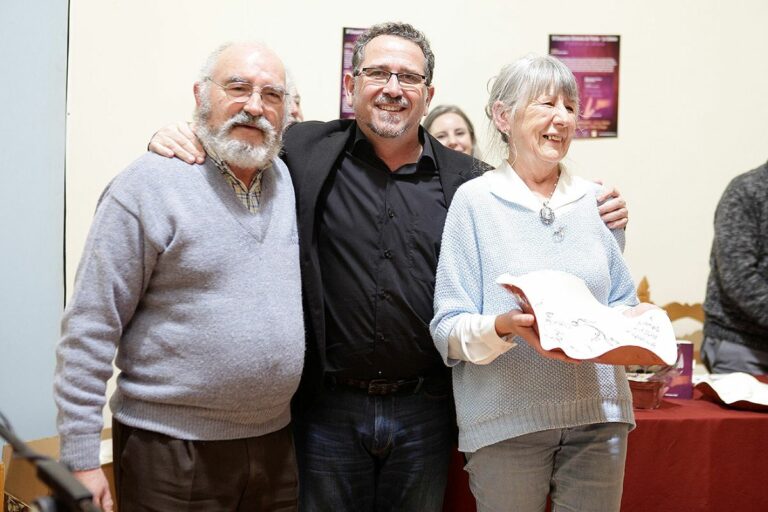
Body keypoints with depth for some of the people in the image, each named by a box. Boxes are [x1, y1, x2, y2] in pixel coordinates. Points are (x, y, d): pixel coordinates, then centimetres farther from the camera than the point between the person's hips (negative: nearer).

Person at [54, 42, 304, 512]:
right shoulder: (149, 184, -12)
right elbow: (91, 328, -11)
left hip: (278, 443, 5)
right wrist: (80, 459, -12)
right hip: (170, 452, -5)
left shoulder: (291, 180, 4)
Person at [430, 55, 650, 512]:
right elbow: (448, 329, -7)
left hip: (600, 414, 4)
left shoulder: (595, 200, 7)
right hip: (507, 421, -3)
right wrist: (505, 326, -26)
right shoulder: (475, 199, -5)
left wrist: (636, 320, -7)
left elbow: (621, 302, 15)